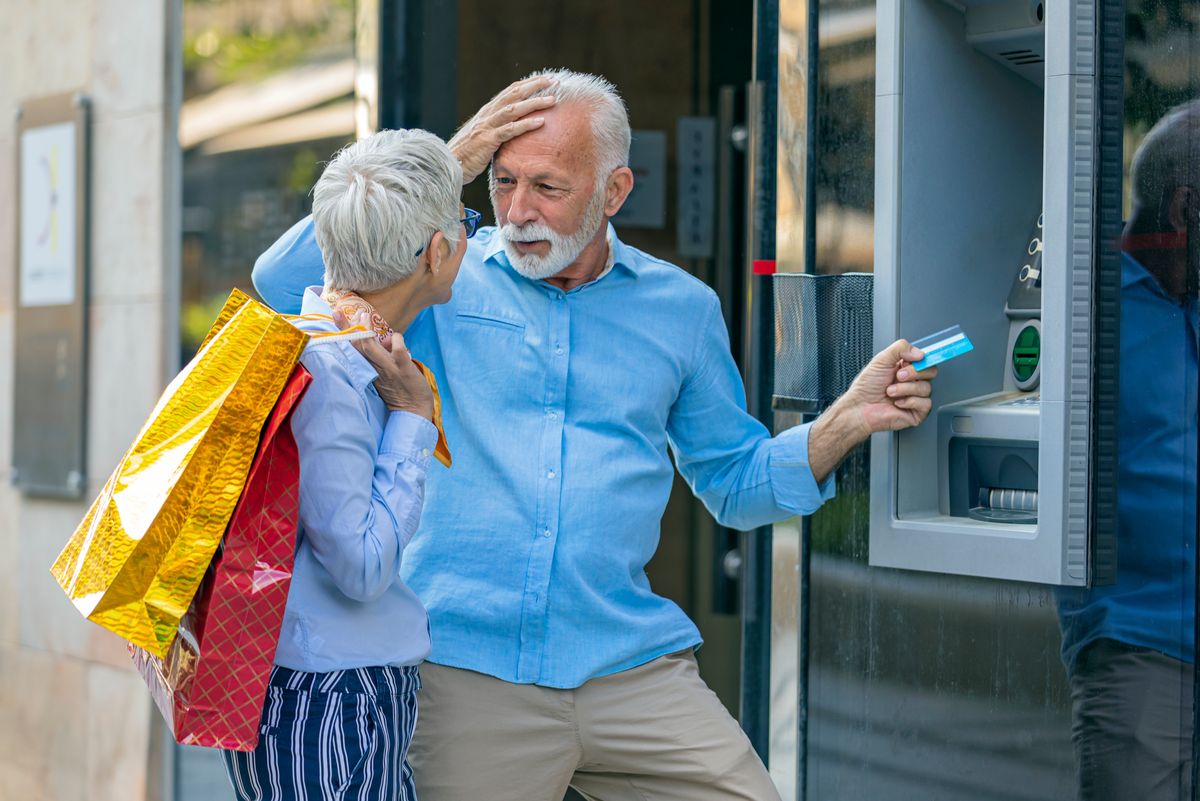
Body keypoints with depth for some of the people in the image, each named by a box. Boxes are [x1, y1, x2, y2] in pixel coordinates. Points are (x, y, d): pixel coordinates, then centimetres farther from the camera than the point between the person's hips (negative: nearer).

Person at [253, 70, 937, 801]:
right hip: (463, 665, -2)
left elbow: (736, 483, 18)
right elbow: (283, 283, -11)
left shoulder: (682, 308, 10)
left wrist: (847, 422, 1)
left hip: (632, 665, 2)